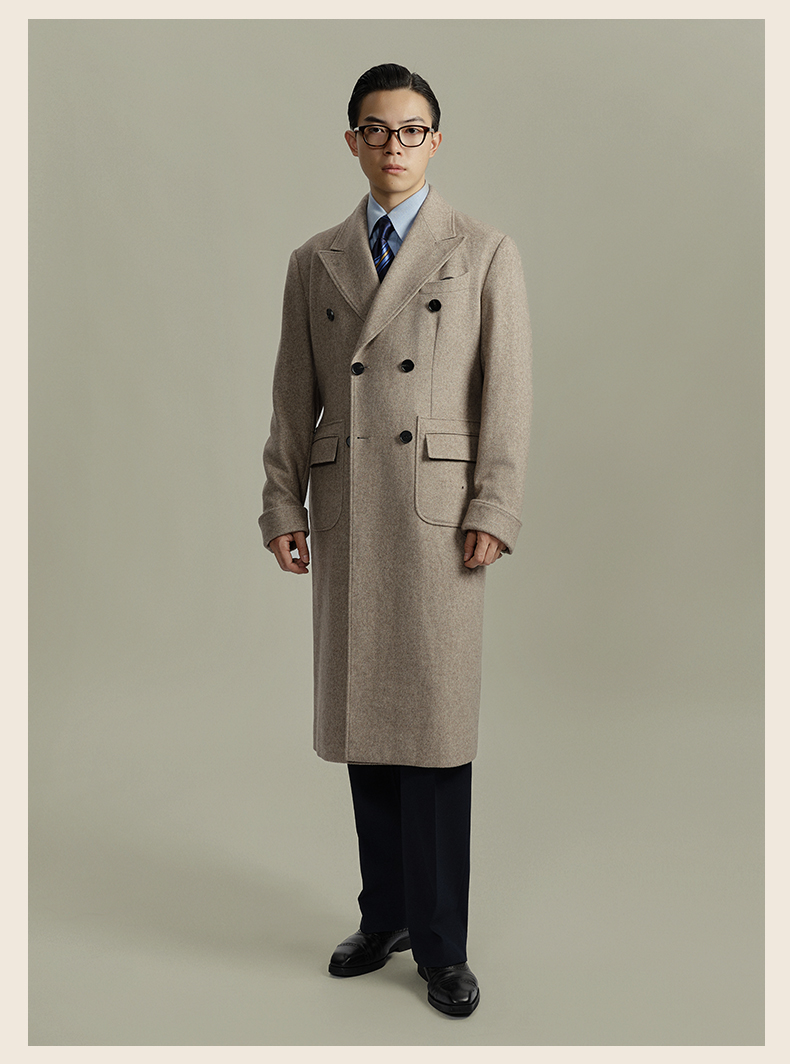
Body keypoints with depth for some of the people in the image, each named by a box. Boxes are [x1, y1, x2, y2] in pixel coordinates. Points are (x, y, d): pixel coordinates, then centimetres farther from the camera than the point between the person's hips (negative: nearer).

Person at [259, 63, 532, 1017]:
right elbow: (294, 397, 12)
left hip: (438, 510, -3)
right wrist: (283, 506, 5)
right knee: (362, 721, 8)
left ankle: (440, 945, 13)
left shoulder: (485, 254, 6)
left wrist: (493, 511, -9)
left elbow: (508, 393, 0)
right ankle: (385, 914, 26)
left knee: (435, 729, -2)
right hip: (346, 516, 3)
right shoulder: (315, 264, 15)